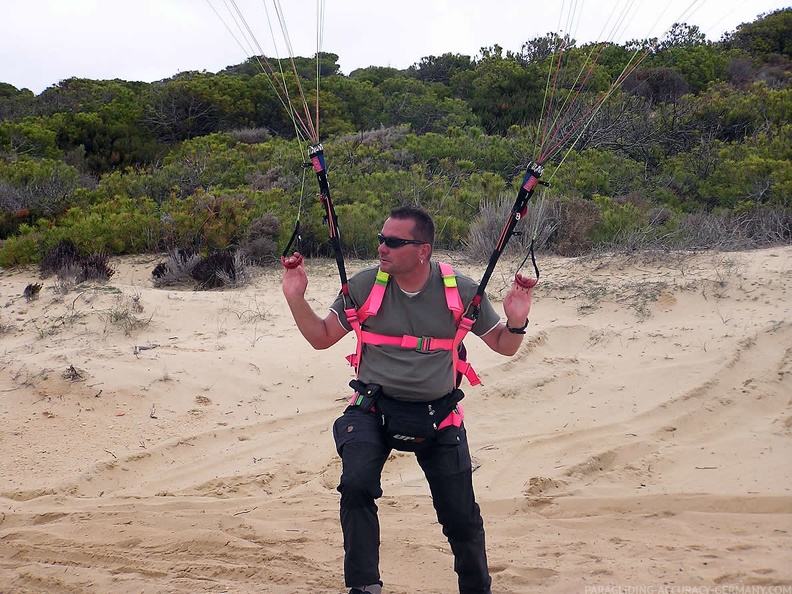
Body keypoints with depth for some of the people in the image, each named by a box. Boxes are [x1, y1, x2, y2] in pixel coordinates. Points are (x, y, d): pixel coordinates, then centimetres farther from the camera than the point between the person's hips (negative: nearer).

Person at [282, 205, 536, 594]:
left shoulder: (460, 291, -8)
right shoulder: (364, 285, -7)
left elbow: (504, 346, 2)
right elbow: (322, 338, 3)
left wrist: (516, 321, -20)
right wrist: (296, 299, -13)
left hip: (438, 413, 0)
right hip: (374, 407, 0)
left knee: (461, 515, 5)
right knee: (356, 484, -27)